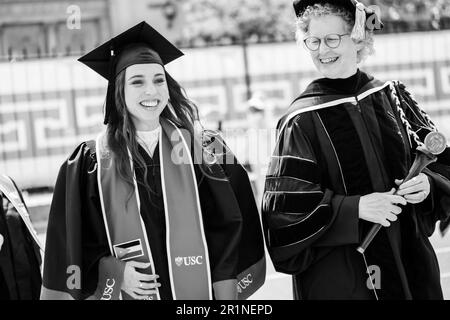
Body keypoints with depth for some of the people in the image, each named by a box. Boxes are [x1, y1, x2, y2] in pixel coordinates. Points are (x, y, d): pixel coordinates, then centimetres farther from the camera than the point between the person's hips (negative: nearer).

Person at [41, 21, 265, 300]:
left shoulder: (204, 150, -2)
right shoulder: (90, 163, -3)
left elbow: (228, 234, -3)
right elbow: (77, 244, 0)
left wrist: (226, 302, -9)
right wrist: (116, 271, -16)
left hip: (200, 292, 1)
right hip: (130, 292, 0)